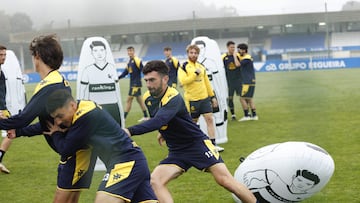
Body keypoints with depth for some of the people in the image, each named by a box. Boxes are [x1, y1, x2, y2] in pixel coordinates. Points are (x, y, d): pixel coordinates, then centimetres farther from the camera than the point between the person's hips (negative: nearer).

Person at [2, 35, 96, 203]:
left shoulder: (49, 86, -19)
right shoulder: (60, 81, 12)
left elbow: (23, 118, -24)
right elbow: (49, 122, 19)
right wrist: (20, 132, 17)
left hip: (77, 151, -10)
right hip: (75, 149, 10)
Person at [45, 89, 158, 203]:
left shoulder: (85, 116, -17)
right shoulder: (86, 108, 11)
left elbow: (65, 150, -9)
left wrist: (56, 133, 11)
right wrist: (60, 133, 4)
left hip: (126, 163, -10)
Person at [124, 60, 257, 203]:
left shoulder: (173, 99, -26)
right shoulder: (148, 98, -2)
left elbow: (158, 121, -44)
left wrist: (130, 131, -54)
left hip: (198, 144, -7)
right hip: (176, 152, 7)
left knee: (225, 180, -12)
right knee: (154, 181, -15)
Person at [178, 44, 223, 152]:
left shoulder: (201, 67, 14)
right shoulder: (183, 67, -5)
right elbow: (183, 81, -20)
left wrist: (212, 96, 17)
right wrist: (195, 73, -19)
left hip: (205, 98, 5)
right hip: (192, 99, -5)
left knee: (210, 119, -5)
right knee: (193, 122, 5)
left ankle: (213, 144, -4)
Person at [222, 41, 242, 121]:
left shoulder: (237, 55, 0)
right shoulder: (223, 57, 1)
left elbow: (238, 65, -18)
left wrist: (234, 55, -13)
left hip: (238, 79, -1)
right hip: (229, 80, 1)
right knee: (229, 98, 3)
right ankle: (233, 115, 13)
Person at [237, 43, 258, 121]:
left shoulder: (247, 58, -15)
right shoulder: (245, 57, 16)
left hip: (248, 82, -10)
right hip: (251, 82, 10)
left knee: (242, 98, -6)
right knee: (249, 99, 13)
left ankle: (246, 116, -4)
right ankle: (254, 115, 14)